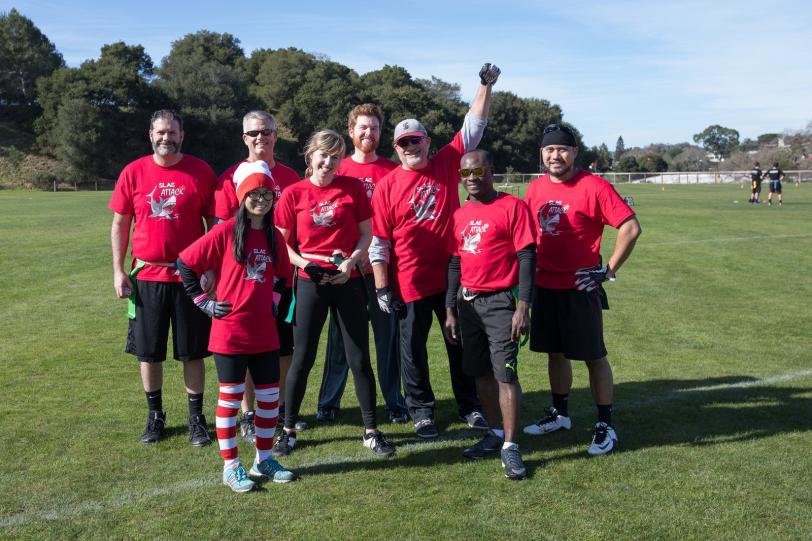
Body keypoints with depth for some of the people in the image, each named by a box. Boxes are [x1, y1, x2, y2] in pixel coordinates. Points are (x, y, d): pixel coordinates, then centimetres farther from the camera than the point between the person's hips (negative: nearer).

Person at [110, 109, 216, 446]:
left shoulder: (200, 172, -1)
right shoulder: (133, 173, 2)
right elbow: (119, 224, 6)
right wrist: (118, 271, 0)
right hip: (146, 276, 2)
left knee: (192, 352, 5)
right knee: (148, 351, 10)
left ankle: (196, 418, 19)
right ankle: (155, 415, 27)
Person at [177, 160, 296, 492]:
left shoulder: (274, 237, 7)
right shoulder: (225, 232, -9)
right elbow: (185, 263, -6)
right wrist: (203, 302, -6)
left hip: (265, 333, 5)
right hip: (230, 331, -5)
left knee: (270, 396, 11)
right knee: (231, 397, 4)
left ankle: (264, 460, 27)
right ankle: (231, 467, 17)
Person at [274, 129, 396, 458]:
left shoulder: (353, 188, 0)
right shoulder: (293, 194, -1)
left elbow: (366, 233, 4)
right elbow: (282, 243, 2)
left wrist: (350, 261, -11)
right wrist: (305, 264, -14)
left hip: (348, 280, 1)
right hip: (311, 282, 0)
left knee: (359, 358, 5)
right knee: (302, 358, 6)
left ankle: (371, 431, 17)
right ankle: (288, 429, 21)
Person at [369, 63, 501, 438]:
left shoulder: (447, 164, 3)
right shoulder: (387, 186, -4)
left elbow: (473, 128, 3)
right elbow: (378, 242, -4)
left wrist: (486, 85, -6)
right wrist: (382, 288, -7)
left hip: (453, 277, 2)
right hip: (409, 284, -2)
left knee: (461, 344, 13)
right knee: (413, 348, 8)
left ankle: (469, 406, 28)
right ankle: (421, 411, 24)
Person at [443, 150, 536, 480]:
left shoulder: (512, 207, -6)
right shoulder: (459, 215, 11)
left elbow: (527, 258, -9)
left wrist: (523, 307, -15)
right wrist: (450, 310, 12)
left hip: (500, 301, -6)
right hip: (467, 301, 6)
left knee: (505, 373, -7)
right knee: (480, 372, 11)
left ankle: (510, 447, 3)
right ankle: (495, 433, 26)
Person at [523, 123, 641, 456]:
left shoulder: (593, 187, -12)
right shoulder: (535, 189, 7)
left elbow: (631, 228, -14)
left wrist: (609, 270, -13)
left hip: (581, 288, -6)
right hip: (544, 287, 6)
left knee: (594, 356, 3)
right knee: (555, 352, 17)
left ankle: (605, 426, 14)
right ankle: (560, 415, 33)